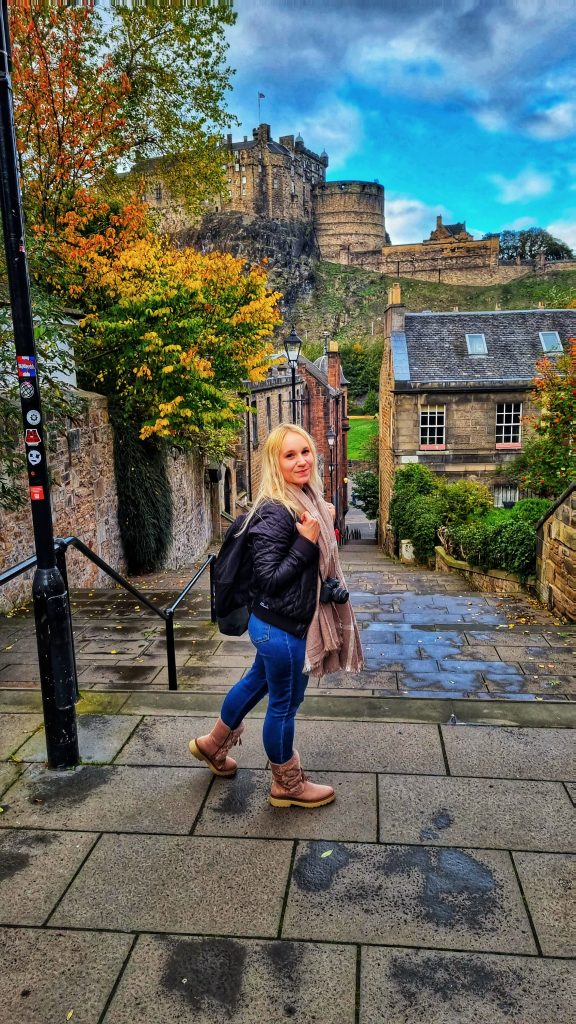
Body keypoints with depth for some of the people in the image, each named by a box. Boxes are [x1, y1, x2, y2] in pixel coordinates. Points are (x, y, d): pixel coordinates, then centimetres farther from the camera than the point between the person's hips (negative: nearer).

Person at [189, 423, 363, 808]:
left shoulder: (307, 499, 3)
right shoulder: (275, 513, -25)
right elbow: (269, 578, -25)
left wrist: (324, 524, 2)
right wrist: (307, 542, -28)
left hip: (278, 623, 10)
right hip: (280, 627, -10)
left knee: (258, 681, 27)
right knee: (285, 704, 10)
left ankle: (213, 744, 50)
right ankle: (288, 785, 34)